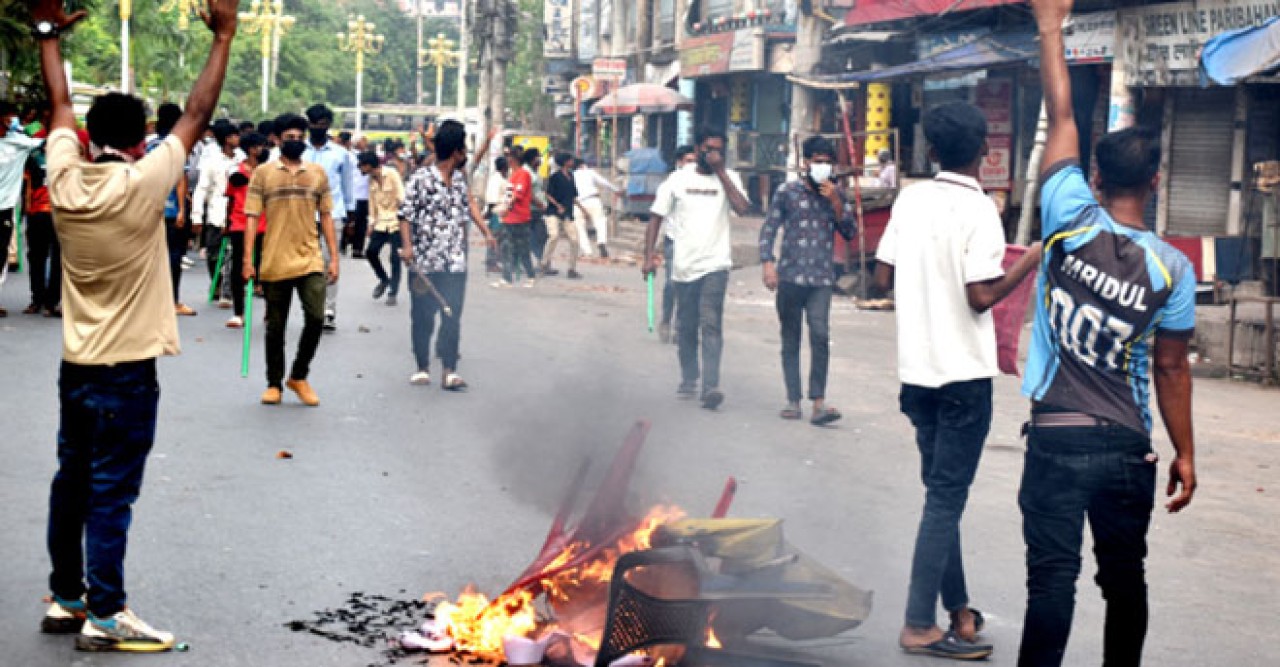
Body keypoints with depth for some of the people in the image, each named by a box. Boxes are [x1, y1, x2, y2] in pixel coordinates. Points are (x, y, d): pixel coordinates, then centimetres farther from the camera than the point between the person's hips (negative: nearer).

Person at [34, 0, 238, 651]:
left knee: (71, 486, 14)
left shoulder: (64, 180, -4)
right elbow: (197, 115, -11)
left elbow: (60, 105, 12)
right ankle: (104, 616, 6)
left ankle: (66, 598, 24)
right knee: (110, 498, -1)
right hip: (127, 373, -6)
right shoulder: (140, 185, -17)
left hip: (76, 368, 6)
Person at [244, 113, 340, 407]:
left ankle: (299, 376, 11)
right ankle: (274, 383, 21)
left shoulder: (318, 173, 9)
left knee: (316, 318, -9)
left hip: (310, 260, 1)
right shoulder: (263, 173, 2)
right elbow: (252, 217, 0)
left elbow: (326, 217, 11)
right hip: (274, 262, -1)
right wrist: (248, 259, -7)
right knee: (275, 326, 7)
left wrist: (334, 257, 5)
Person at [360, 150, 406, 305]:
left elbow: (401, 196, -12)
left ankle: (392, 292, 6)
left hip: (395, 222, -6)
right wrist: (371, 223, 11)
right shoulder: (370, 179, 6)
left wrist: (401, 216, -15)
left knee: (395, 257, -3)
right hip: (380, 223, 6)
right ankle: (384, 280, 24)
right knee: (371, 252, -1)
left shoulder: (392, 173, -12)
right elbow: (372, 201, 12)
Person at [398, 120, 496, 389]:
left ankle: (449, 371, -4)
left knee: (453, 316, -4)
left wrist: (485, 231, 19)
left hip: (455, 263, 4)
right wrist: (407, 245, -20)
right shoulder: (421, 178, -8)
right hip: (425, 263, -4)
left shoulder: (460, 178, 10)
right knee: (423, 317, 6)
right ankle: (423, 367, 18)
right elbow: (406, 215, -9)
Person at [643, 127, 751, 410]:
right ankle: (689, 381, 26)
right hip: (684, 266, 2)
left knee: (711, 324, -15)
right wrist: (649, 255, 0)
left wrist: (720, 172, -12)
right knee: (686, 328, 10)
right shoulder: (679, 179, 7)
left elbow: (742, 208, -15)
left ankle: (710, 386, -21)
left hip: (715, 265, -2)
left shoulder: (728, 178, 4)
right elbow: (656, 217, 9)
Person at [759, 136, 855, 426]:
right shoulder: (787, 192, 5)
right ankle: (793, 400, 14)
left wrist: (836, 203, -8)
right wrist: (768, 263, -6)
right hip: (790, 276, 0)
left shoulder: (837, 195, 12)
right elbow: (769, 228, 5)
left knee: (820, 336, -15)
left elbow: (849, 233, 4)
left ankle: (819, 403, -17)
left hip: (822, 279, 0)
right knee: (790, 340, 5)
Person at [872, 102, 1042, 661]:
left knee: (943, 492, 16)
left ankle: (957, 609, 24)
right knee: (947, 498, -1)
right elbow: (982, 296, -20)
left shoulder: (910, 200, 3)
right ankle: (919, 626, 1)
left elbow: (883, 277, 6)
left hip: (918, 367, 6)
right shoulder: (978, 210, -14)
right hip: (963, 372, -6)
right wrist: (1032, 259, -8)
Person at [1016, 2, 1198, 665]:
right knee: (1124, 580, 14)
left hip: (1057, 441, -1)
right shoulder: (1172, 268, -6)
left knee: (1052, 579, -2)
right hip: (1129, 448, 1)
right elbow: (1171, 370, -1)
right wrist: (1184, 454, 9)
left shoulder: (1071, 224, -8)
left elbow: (1060, 116, 1)